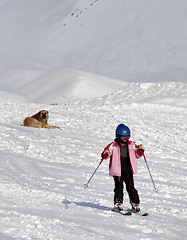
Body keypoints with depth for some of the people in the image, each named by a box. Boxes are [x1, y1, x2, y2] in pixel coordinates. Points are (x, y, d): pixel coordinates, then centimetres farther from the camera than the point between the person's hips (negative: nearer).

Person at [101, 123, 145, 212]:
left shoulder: (131, 145, 8)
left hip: (128, 170, 3)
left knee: (131, 187, 2)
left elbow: (137, 155, 16)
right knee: (119, 187, -6)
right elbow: (105, 155, -2)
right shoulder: (113, 146, -3)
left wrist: (140, 150, -4)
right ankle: (118, 204, 2)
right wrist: (106, 154, -25)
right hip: (117, 171, -3)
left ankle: (135, 204, 7)